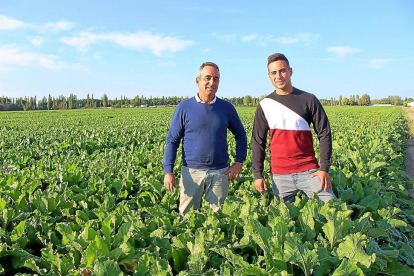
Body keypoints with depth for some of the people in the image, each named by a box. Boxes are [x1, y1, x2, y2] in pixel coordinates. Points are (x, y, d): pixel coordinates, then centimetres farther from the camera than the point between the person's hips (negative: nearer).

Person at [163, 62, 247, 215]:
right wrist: (168, 171, -7)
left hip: (220, 173, 1)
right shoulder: (184, 107, -1)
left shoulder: (227, 108, 5)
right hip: (191, 172, -1)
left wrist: (238, 162, 3)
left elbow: (240, 135, 15)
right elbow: (172, 140, 1)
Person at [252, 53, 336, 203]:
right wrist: (257, 174, 1)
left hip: (309, 170, 0)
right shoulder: (264, 106, 6)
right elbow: (258, 142, 8)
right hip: (280, 174, 1)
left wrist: (324, 168, -6)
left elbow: (324, 134, 3)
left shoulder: (308, 100, 4)